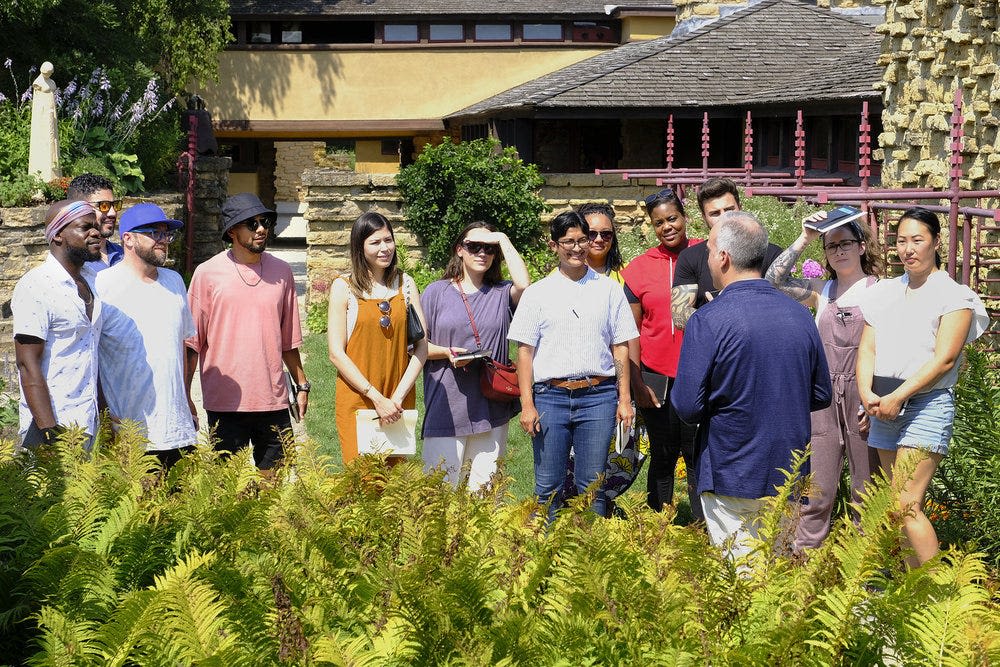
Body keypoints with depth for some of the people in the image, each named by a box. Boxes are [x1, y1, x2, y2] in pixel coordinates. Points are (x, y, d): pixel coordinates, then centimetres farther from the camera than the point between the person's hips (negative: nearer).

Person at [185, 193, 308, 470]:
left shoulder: (281, 272, 8)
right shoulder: (208, 273, -3)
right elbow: (191, 342, 0)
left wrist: (301, 385, 16)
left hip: (274, 401, 3)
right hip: (224, 403, -3)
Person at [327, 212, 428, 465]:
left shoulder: (405, 284, 8)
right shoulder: (344, 287, -1)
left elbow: (421, 347, 4)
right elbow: (336, 353, -6)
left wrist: (398, 396, -8)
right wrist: (376, 397, -13)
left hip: (399, 403, 3)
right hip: (357, 399, -3)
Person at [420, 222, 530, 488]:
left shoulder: (501, 294, 10)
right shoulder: (436, 292, 8)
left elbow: (523, 284, -14)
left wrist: (502, 240, -5)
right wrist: (448, 353, -12)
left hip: (492, 408, 2)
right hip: (446, 407, -1)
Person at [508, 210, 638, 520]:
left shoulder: (609, 289, 10)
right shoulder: (537, 293, 7)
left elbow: (620, 346, 10)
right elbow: (525, 351, 4)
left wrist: (624, 399, 4)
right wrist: (527, 404, -3)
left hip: (598, 395, 0)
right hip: (550, 396, 0)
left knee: (592, 487, 3)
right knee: (548, 487, 2)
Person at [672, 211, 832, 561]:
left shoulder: (708, 321, -16)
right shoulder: (801, 316, 1)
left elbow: (687, 406, -15)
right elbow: (822, 396, 10)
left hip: (733, 480, -5)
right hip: (789, 475, 5)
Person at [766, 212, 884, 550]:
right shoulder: (821, 292, 10)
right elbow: (774, 279, -4)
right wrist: (804, 238, -10)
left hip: (864, 400, -3)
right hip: (824, 398, 3)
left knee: (867, 492, 6)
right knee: (816, 491, 4)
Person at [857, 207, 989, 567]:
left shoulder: (954, 296, -2)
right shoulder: (884, 294, 14)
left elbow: (944, 359, -12)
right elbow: (867, 349, 7)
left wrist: (898, 397, -18)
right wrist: (867, 394, -10)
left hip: (926, 405, -6)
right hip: (883, 408, 6)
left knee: (907, 505, -15)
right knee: (896, 507, 7)